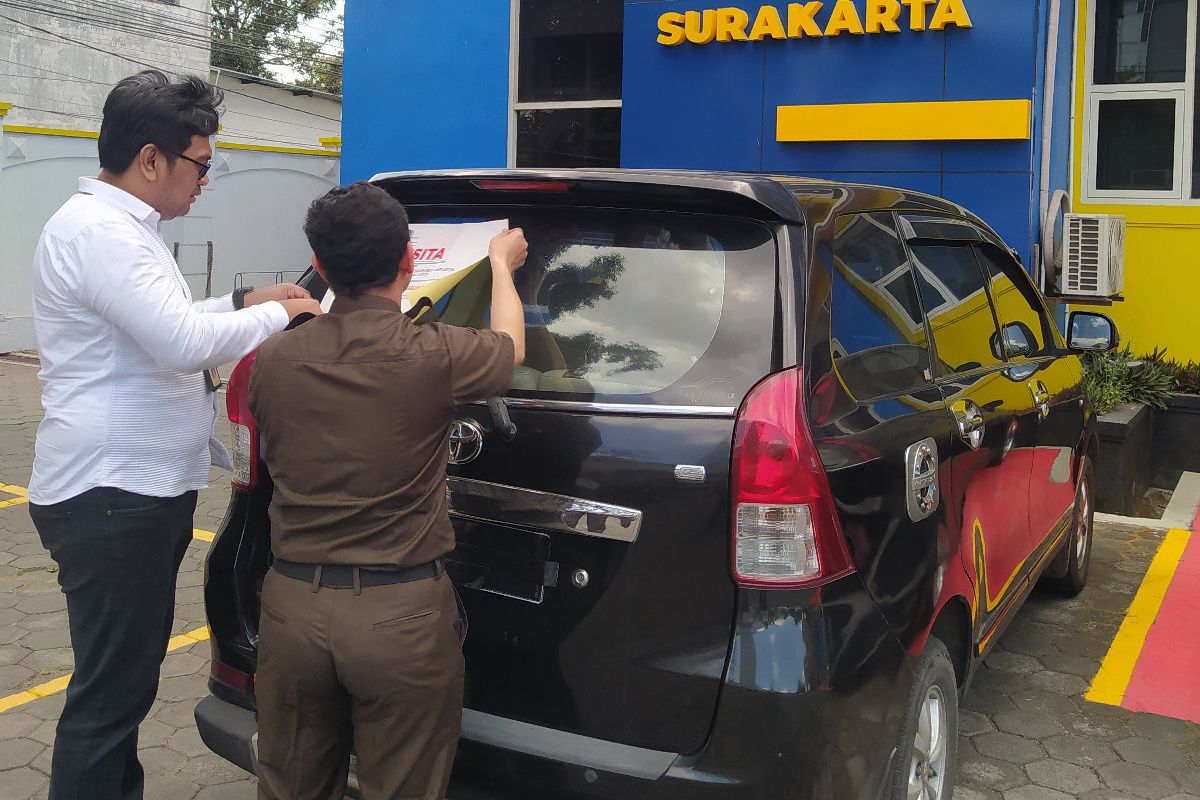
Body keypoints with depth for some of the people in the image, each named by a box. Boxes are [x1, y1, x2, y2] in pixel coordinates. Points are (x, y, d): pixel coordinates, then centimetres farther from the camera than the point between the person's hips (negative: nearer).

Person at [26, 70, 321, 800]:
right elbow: (185, 341, -27)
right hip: (110, 497, -11)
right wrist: (275, 315, -11)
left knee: (131, 675, 21)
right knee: (111, 691, -1)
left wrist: (244, 302, 16)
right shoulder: (96, 231, -18)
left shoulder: (123, 228, 15)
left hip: (143, 492, 11)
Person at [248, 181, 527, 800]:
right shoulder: (434, 355, -14)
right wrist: (501, 263, 29)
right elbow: (509, 347, 10)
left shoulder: (273, 360, -3)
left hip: (293, 605, 4)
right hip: (402, 613, -3)